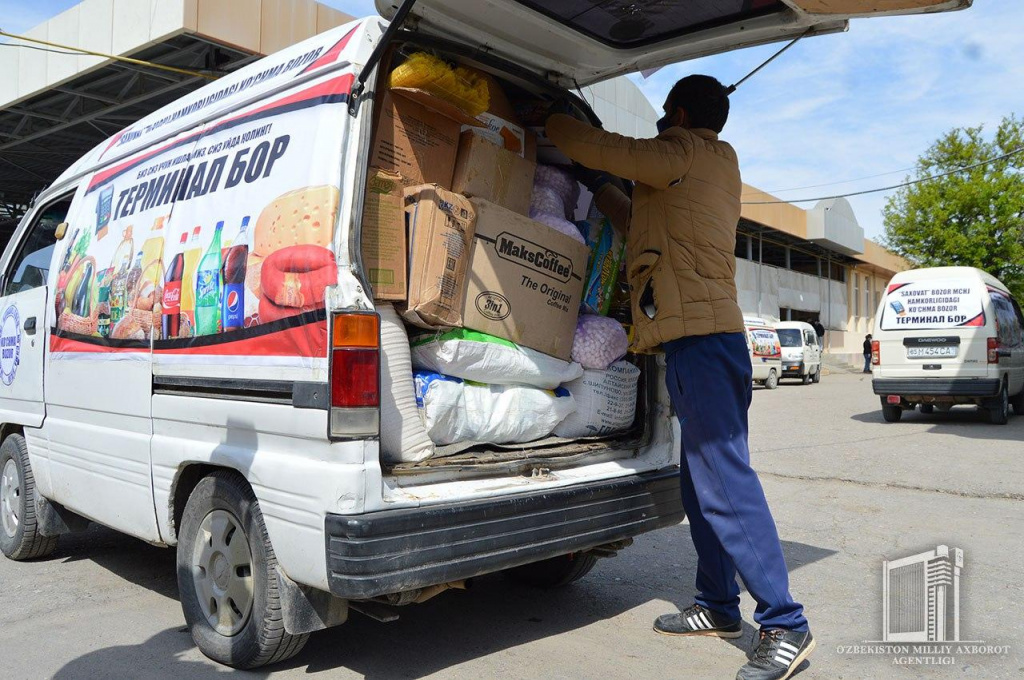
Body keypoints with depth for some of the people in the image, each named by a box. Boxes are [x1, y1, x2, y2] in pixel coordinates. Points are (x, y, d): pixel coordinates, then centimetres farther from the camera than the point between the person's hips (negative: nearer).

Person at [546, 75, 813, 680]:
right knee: (703, 480, 13)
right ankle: (719, 607, 22)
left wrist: (547, 118, 13)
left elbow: (598, 147, -5)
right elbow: (639, 223, 31)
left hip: (702, 339, -10)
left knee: (725, 481, -12)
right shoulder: (711, 166, 25)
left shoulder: (689, 153, -3)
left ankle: (785, 625, -7)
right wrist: (598, 185, 29)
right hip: (702, 337, 10)